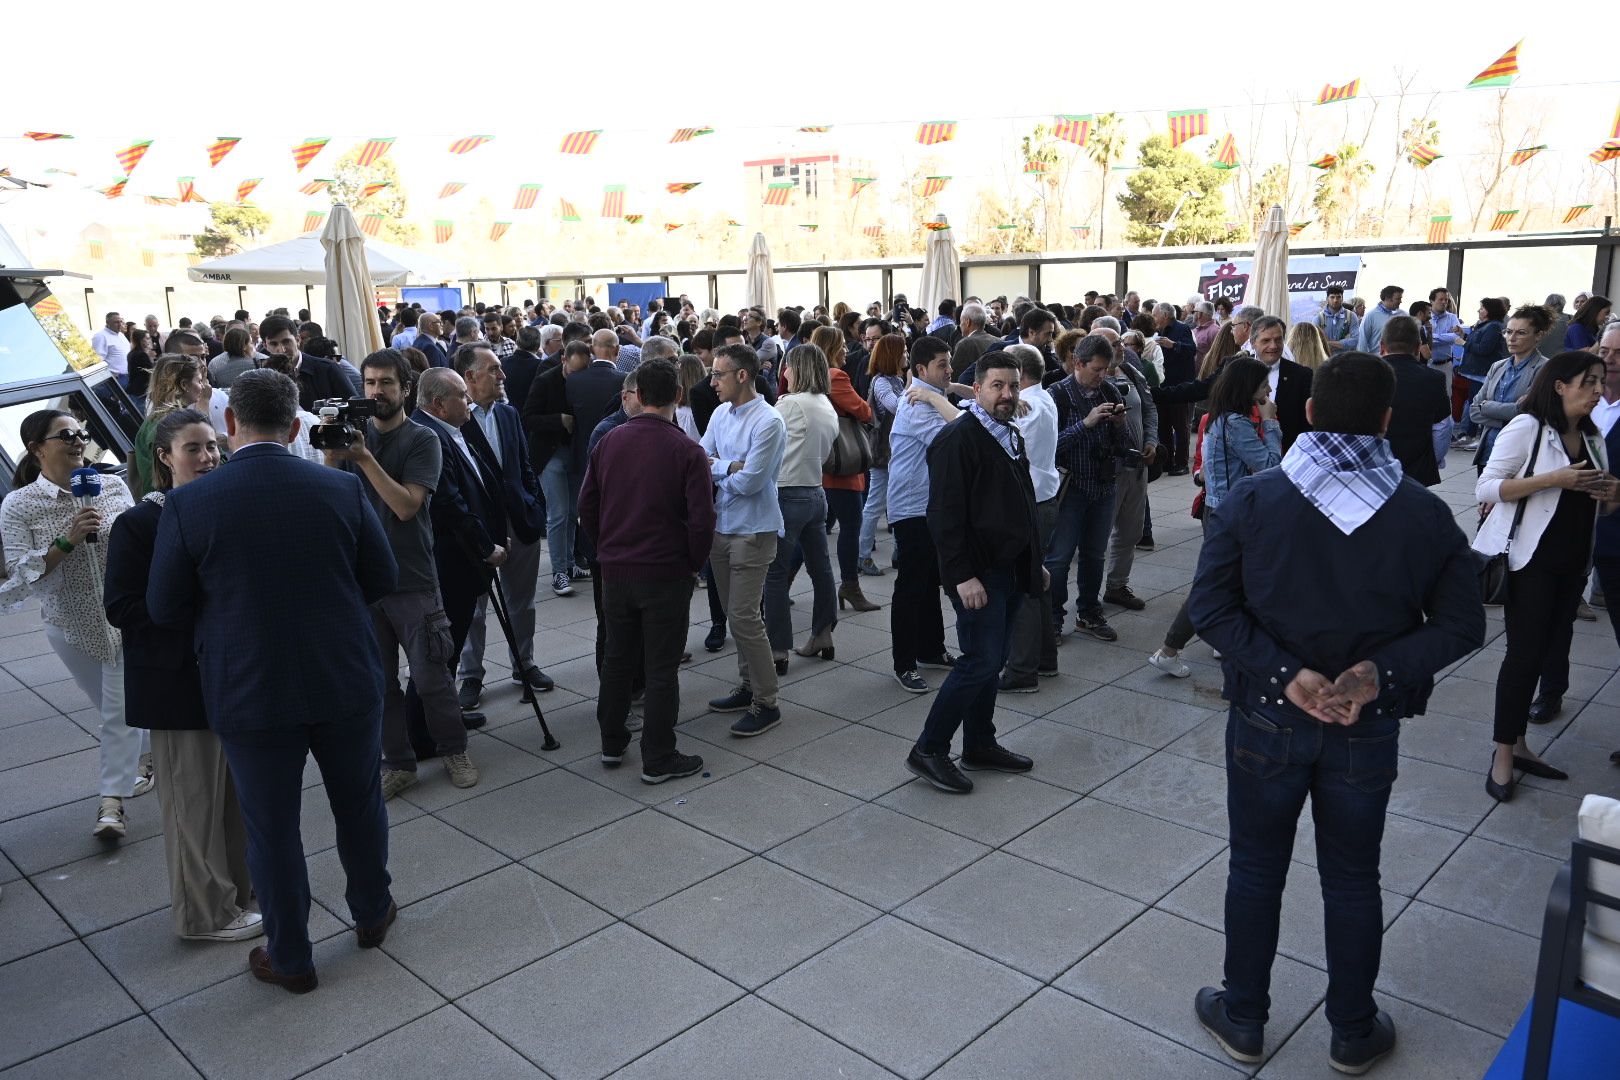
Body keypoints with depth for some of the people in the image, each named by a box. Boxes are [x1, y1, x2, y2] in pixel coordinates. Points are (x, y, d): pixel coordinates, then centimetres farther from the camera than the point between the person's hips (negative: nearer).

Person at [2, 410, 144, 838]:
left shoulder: (113, 486, -5)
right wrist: (66, 540, -27)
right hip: (71, 626, 0)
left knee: (120, 711, -2)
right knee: (112, 706, 16)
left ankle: (112, 800, 7)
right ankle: (148, 754, 42)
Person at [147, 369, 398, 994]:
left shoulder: (188, 504, -12)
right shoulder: (342, 489, -9)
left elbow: (165, 608, -4)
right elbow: (382, 578, 0)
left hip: (250, 694, -1)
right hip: (346, 682, 2)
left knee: (271, 827, 14)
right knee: (360, 804, 21)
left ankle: (290, 959, 28)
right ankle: (372, 914, 40)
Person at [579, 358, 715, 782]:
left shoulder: (609, 442, 1)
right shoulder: (687, 451, -13)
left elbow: (586, 507, 7)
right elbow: (701, 520, -15)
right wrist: (693, 563, 1)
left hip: (614, 569, 5)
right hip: (666, 573, -4)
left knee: (617, 657, 18)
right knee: (661, 668, 5)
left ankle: (612, 744, 30)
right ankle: (658, 759, 12)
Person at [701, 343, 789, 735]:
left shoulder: (768, 422, -17)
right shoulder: (721, 413, 6)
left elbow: (749, 482, -20)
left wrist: (715, 468, -6)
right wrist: (730, 467, -14)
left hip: (752, 532, -8)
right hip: (720, 526, 8)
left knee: (744, 618, -7)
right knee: (735, 614, 15)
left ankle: (766, 703, 4)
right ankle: (749, 686, 29)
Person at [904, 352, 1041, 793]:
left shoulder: (1011, 437, 15)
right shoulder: (958, 439, -15)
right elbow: (945, 515, -20)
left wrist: (1034, 561, 22)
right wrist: (962, 575, -24)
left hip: (1011, 570, 9)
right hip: (978, 573, -9)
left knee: (992, 661, 13)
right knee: (980, 661, -8)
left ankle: (980, 744, 25)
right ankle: (928, 750, 3)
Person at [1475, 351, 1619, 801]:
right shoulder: (1526, 427, -10)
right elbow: (1485, 488, -17)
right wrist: (1553, 480, -24)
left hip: (1573, 561, 7)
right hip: (1530, 560, -7)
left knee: (1549, 649, 10)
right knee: (1525, 653, -7)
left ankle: (1518, 744, 21)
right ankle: (1503, 753, 3)